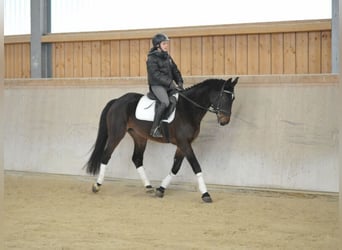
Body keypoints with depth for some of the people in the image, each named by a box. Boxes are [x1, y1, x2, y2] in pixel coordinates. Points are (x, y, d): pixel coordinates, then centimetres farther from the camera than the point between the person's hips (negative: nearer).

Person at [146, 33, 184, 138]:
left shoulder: (167, 57, 16)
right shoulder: (152, 58, -8)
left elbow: (175, 70, 19)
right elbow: (156, 74, -18)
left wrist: (179, 82, 2)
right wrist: (170, 83, -23)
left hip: (169, 85, 8)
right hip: (157, 85, -8)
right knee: (165, 102, -31)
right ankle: (154, 128, -27)